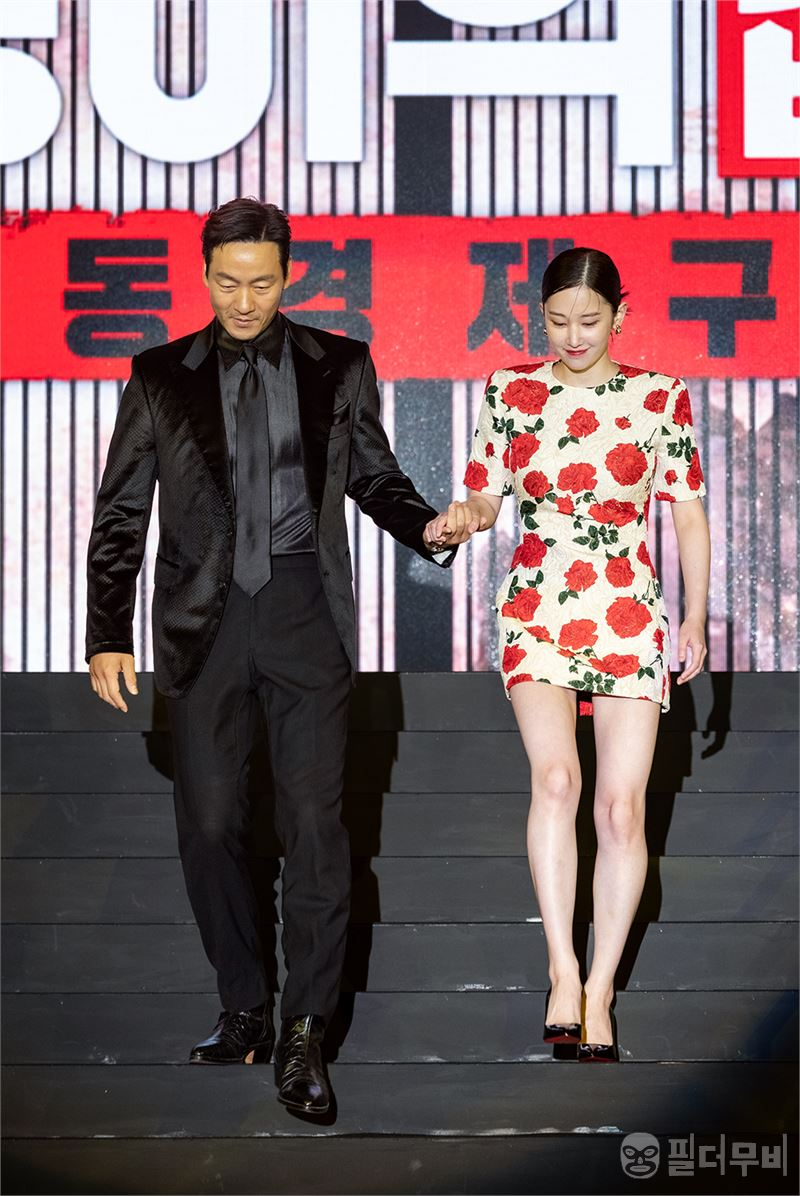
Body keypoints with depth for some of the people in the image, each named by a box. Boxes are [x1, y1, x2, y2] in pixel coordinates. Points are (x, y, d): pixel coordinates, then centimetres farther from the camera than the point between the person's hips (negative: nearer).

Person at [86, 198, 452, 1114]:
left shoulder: (339, 368, 6)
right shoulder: (161, 376, 5)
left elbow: (373, 478, 16)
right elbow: (121, 515, 7)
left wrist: (429, 526, -6)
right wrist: (107, 637, 0)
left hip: (305, 609, -1)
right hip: (202, 617, 1)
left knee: (314, 821, -6)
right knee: (208, 823, 5)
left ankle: (303, 1031, 0)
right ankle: (243, 1009, 20)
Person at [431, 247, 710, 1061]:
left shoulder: (660, 399, 2)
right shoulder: (511, 393, 4)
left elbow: (688, 514, 6)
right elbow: (486, 497, 9)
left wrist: (695, 620, 2)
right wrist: (461, 520, -14)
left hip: (630, 621, 0)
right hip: (536, 612, 0)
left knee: (622, 805, -4)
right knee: (555, 777, -22)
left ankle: (600, 989, 8)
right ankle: (563, 970, -17)